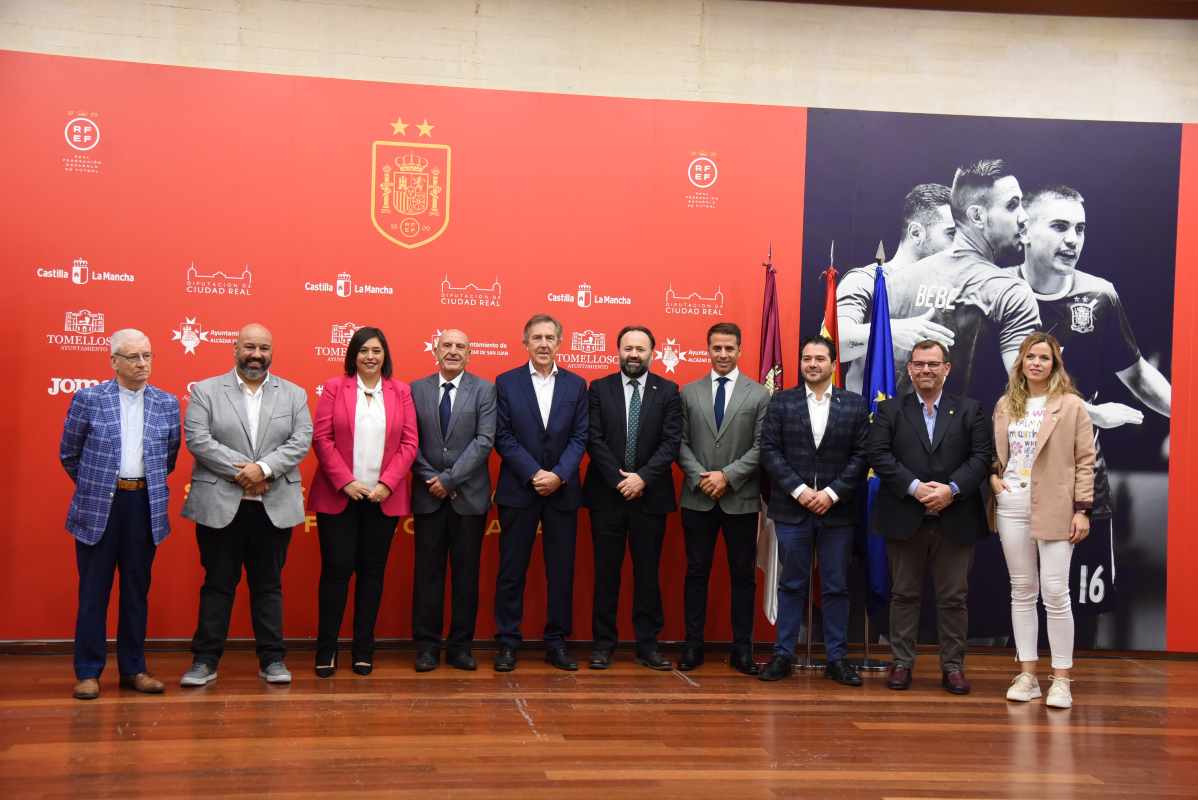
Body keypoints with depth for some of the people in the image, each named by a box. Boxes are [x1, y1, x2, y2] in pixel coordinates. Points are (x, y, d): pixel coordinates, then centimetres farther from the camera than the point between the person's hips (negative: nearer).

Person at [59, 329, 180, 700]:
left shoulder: (167, 403, 5)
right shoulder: (88, 399, -2)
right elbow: (68, 454, 7)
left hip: (145, 506, 3)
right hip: (98, 506, -2)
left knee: (137, 590, 10)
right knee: (93, 590, 4)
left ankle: (133, 668, 19)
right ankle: (88, 672, 11)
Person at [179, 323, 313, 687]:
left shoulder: (294, 394, 8)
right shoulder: (205, 391, 3)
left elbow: (301, 441, -3)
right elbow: (197, 439, -8)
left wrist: (263, 468, -17)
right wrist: (240, 472, -16)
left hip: (274, 507, 1)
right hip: (220, 505, -1)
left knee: (268, 585, 9)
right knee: (217, 585, 6)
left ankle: (272, 659, 16)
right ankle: (205, 660, 14)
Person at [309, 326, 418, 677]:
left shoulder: (400, 392, 7)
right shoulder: (334, 387, 2)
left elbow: (409, 443, 2)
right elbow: (321, 438, -4)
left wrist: (387, 483, -9)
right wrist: (345, 482, -12)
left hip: (384, 498, 2)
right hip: (338, 496, -2)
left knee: (372, 572, 6)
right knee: (336, 569, -1)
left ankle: (363, 648, 14)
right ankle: (326, 648, 9)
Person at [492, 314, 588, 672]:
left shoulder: (576, 384, 7)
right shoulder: (506, 383, 2)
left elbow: (579, 437, 2)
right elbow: (503, 437, -4)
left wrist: (559, 475, -13)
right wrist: (534, 474, -13)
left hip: (562, 491, 2)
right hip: (518, 491, -2)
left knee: (561, 571, 6)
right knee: (511, 571, 3)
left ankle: (556, 642, 15)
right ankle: (507, 643, 11)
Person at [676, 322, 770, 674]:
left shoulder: (759, 395, 2)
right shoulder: (689, 393, 8)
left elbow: (761, 447, -5)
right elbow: (681, 443, 4)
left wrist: (727, 476, -14)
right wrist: (700, 476, -11)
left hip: (741, 499, -1)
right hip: (698, 498, 1)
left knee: (743, 575, 5)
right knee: (696, 572, 6)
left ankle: (742, 648, 13)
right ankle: (693, 645, 13)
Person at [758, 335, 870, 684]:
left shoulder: (855, 404, 5)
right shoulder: (782, 402, 4)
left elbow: (861, 455, 0)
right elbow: (769, 450, -2)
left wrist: (832, 493, -10)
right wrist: (799, 490, -11)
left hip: (837, 509, 0)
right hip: (791, 508, 0)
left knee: (836, 587, 7)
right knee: (791, 585, 6)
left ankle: (837, 657, 14)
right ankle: (783, 654, 13)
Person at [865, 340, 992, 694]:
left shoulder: (970, 410, 8)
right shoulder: (889, 410, 6)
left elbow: (982, 456, -1)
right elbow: (878, 454, -5)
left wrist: (952, 489, -15)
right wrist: (914, 487, -16)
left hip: (955, 520, 0)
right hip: (905, 518, 0)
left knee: (954, 597, 6)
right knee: (904, 594, 7)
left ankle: (953, 666, 15)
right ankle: (901, 662, 16)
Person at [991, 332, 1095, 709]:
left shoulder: (1071, 405, -1)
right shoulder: (1006, 405, 11)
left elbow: (1085, 461, -2)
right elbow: (995, 451, 20)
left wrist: (1083, 509, -8)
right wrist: (993, 476, -1)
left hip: (1055, 508, -4)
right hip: (1011, 506, 4)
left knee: (1055, 592, -6)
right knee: (1022, 591, 8)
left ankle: (1061, 679, 3)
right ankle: (1027, 675, 14)